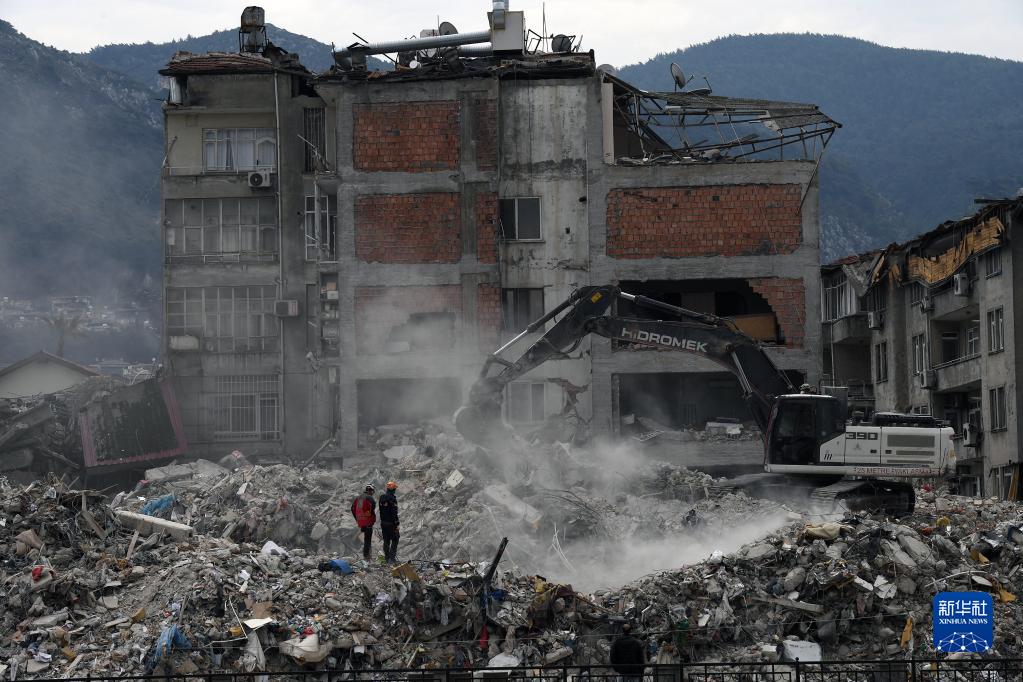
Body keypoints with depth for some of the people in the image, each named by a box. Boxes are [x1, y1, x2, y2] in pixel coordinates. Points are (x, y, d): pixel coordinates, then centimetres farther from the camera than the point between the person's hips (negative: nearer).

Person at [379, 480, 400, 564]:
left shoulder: (382, 497, 5)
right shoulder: (392, 498, -18)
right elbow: (394, 513, -19)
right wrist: (396, 524, -15)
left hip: (383, 522, 7)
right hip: (391, 523, -7)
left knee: (386, 541, 15)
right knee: (394, 540, 3)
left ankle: (387, 558, 19)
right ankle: (392, 558, -4)